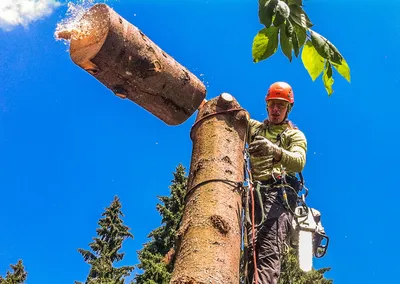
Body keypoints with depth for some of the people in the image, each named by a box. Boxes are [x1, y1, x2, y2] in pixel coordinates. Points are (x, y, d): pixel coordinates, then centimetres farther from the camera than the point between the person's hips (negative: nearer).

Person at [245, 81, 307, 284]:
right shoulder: (254, 127, 27)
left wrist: (273, 150, -30)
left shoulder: (295, 135, 14)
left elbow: (299, 162, -7)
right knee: (253, 247, -10)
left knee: (270, 250, -23)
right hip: (255, 193, 4)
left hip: (280, 193, -4)